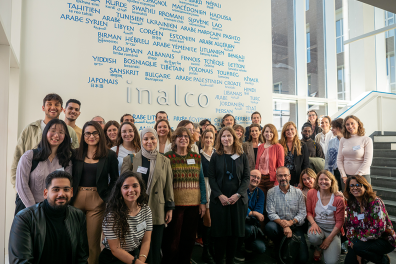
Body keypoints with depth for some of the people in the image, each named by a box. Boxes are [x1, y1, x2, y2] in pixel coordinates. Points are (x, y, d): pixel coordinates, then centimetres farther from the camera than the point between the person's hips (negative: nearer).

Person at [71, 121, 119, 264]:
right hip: (77, 199, 2)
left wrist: (106, 196, -5)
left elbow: (114, 179, 4)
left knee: (93, 240, 5)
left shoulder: (110, 155, 1)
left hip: (97, 201, -2)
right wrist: (70, 195, -1)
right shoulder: (77, 154, 7)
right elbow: (70, 177, 9)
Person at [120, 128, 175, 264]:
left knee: (155, 248, 10)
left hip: (158, 212, 2)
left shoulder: (165, 161, 7)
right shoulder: (130, 159, 2)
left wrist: (170, 208, 7)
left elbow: (168, 186, 9)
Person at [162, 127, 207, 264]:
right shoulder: (168, 157, -2)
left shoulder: (196, 157, 8)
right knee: (172, 239, 6)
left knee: (189, 238, 13)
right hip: (175, 204, -3)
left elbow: (201, 181, 10)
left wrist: (203, 202, 5)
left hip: (194, 204, 3)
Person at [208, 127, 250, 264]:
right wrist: (220, 195, -12)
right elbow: (211, 177, -1)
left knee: (234, 233, 6)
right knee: (220, 232, 2)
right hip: (219, 199, -1)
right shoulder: (215, 156, 4)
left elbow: (246, 178, 2)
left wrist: (238, 194, -11)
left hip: (238, 199, 1)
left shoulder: (242, 156, 6)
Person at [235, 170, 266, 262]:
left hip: (252, 224, 4)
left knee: (261, 248, -15)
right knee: (249, 229, -37)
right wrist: (254, 213, -19)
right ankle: (237, 249, -6)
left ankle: (248, 244, 23)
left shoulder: (260, 193, 6)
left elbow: (259, 212, -5)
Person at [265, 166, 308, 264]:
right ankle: (279, 246, -2)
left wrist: (291, 222, -21)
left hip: (295, 226, 0)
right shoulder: (271, 192, -3)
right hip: (279, 225, 0)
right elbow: (271, 213, -9)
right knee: (269, 227, -35)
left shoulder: (298, 192, 0)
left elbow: (302, 213, -3)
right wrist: (284, 225, -24)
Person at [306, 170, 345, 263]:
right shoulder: (311, 193, -4)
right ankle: (318, 248, 3)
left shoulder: (338, 199, -10)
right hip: (317, 225, 1)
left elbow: (339, 222, -6)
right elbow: (308, 212, 5)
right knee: (313, 237, -37)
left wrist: (329, 239, -12)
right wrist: (313, 223, -16)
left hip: (332, 229, -1)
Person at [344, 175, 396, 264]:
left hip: (385, 240, -5)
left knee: (357, 246, -31)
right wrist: (352, 241, -12)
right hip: (364, 239, 5)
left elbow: (378, 229, -24)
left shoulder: (375, 202, -19)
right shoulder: (351, 204, -1)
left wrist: (358, 239, -20)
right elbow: (350, 226, 2)